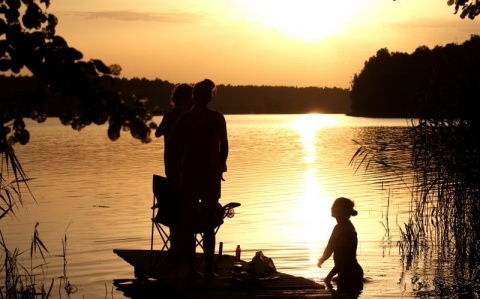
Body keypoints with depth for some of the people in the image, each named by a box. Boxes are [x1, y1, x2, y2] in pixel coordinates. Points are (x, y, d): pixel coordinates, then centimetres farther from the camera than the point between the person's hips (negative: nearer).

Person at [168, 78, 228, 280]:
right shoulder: (217, 118, -5)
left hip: (189, 174, 1)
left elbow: (173, 141, 4)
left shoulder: (184, 118, 0)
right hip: (211, 174, -1)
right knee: (208, 225, 4)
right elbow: (224, 147, -4)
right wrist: (221, 166, 10)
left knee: (188, 224, 8)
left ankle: (192, 269, 5)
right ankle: (209, 269, 1)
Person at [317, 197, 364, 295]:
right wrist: (322, 259, -4)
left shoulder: (347, 230, -20)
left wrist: (329, 276, -20)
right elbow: (330, 248, 16)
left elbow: (344, 259, -23)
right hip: (345, 275, 10)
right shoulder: (339, 227, 10)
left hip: (350, 276, -10)